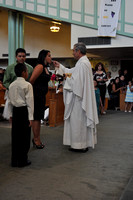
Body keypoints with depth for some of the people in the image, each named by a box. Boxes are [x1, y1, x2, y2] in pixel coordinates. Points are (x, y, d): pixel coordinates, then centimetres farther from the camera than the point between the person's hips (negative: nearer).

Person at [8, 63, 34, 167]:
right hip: (24, 111, -6)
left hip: (15, 111, 6)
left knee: (15, 136, 11)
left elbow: (10, 101, 13)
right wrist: (30, 117, -8)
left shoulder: (11, 85, 8)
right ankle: (22, 161, 9)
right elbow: (29, 101, -11)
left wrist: (11, 114, 20)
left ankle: (14, 160, 19)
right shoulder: (27, 85, -10)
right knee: (24, 136, 3)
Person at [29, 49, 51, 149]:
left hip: (42, 95, 9)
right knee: (36, 117, -2)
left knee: (39, 117, 14)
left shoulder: (46, 68, 15)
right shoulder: (40, 67, -15)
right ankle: (36, 140, 8)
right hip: (36, 95, -9)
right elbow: (31, 80, -16)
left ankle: (37, 139, 24)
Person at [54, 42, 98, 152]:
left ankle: (80, 146, 8)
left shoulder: (82, 63, -19)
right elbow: (72, 71, 26)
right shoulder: (83, 62, 15)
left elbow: (78, 81, -25)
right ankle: (84, 143, 24)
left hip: (79, 96, -11)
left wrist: (68, 78, -7)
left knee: (78, 119, -2)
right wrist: (60, 66, 28)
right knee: (81, 120, 15)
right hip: (81, 95, 11)